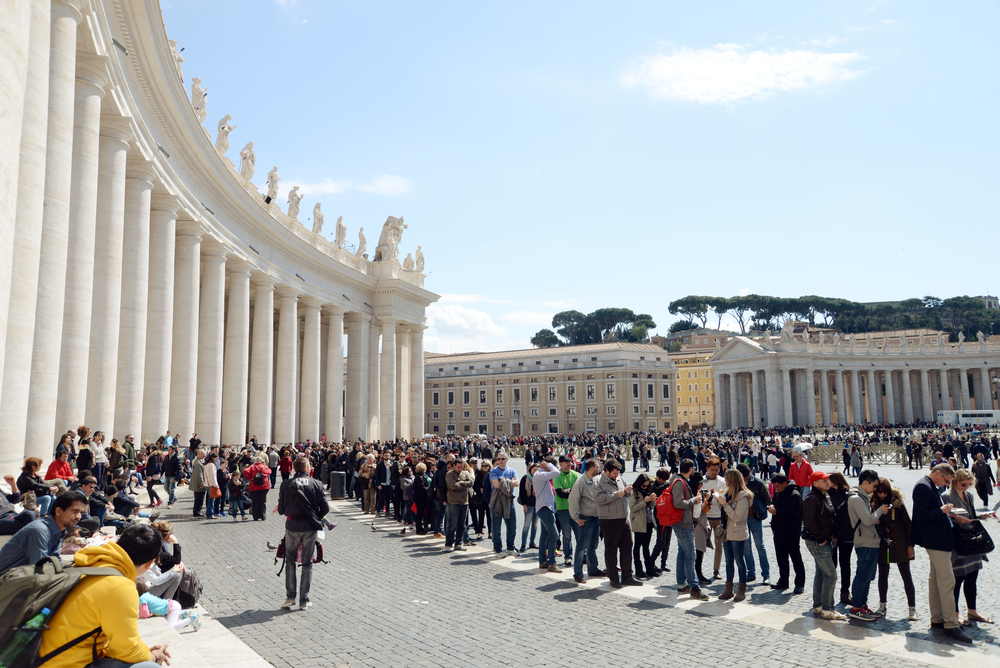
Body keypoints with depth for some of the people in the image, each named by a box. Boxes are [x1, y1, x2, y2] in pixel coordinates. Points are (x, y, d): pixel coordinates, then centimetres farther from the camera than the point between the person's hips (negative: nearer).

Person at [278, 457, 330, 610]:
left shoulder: (286, 485, -1)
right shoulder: (316, 484, -2)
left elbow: (281, 510, 0)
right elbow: (325, 508, -2)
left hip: (292, 526, 0)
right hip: (310, 528, 0)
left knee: (290, 560, 16)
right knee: (307, 563, 9)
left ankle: (290, 596, 11)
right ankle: (304, 600, 12)